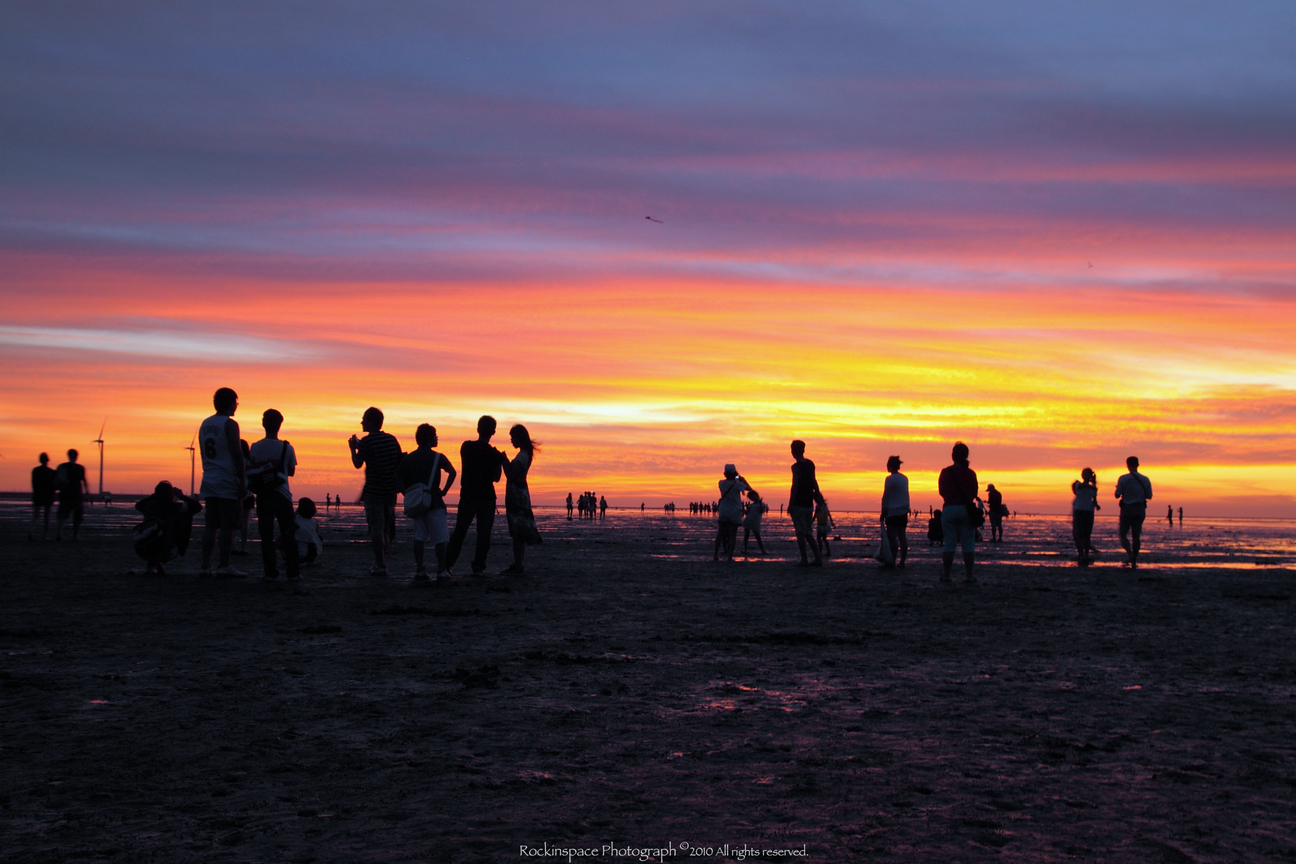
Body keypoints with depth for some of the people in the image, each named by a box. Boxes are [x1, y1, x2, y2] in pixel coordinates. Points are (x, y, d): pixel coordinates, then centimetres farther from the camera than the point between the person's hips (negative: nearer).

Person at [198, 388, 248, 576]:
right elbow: (236, 454, -13)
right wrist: (242, 482, -12)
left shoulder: (205, 424, 15)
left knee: (211, 524, 9)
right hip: (227, 482, -7)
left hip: (209, 481, 7)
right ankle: (224, 566, -7)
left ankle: (206, 565, 8)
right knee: (227, 525, -5)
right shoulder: (229, 424, -9)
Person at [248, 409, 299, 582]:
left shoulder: (255, 448, -2)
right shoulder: (286, 448, -5)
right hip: (282, 496, -1)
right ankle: (293, 572, 4)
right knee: (288, 535, 5)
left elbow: (251, 471, 3)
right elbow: (291, 471, 7)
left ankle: (270, 571, 2)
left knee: (266, 535, 6)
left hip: (263, 496, 1)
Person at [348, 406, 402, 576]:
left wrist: (353, 448, 8)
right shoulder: (392, 439, 8)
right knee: (386, 528, 14)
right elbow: (400, 462, 11)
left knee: (376, 528, -3)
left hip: (373, 490, -6)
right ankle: (381, 562, 18)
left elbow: (357, 464, -7)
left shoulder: (367, 441, -10)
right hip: (391, 490, 6)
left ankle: (380, 566, -5)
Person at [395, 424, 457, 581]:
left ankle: (419, 571, 6)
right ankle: (441, 571, -1)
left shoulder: (409, 458, 9)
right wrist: (444, 491, -10)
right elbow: (452, 472, -19)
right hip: (434, 502, -6)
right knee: (441, 538, 0)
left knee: (419, 537, 9)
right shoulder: (436, 457, -7)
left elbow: (398, 476, 4)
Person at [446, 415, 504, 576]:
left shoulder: (466, 447, 0)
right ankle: (478, 566, 1)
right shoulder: (494, 454, -8)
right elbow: (496, 477, -2)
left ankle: (447, 564, 5)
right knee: (483, 533, 3)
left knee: (459, 531, 8)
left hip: (467, 495, 3)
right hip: (487, 498, -2)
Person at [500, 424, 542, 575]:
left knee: (518, 533, -8)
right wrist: (505, 461, 9)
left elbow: (510, 476, -18)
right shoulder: (525, 454, 14)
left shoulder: (521, 456, -17)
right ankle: (517, 564, 18)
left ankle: (518, 566, -6)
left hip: (516, 494, -10)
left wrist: (504, 460, -9)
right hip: (519, 493, 10)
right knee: (518, 532, 13)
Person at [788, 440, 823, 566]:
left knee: (800, 533, -3)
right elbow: (813, 483, 16)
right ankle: (818, 558, 8)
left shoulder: (796, 467, -13)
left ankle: (804, 560, -4)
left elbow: (795, 486, -17)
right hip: (809, 503, 7)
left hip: (798, 504, -7)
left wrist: (790, 504, -15)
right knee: (808, 533, 14)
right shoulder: (810, 464, 10)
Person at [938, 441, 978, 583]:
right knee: (968, 544, 4)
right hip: (966, 509, 1)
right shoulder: (970, 473, 0)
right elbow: (974, 492, 8)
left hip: (949, 509, -1)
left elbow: (942, 491, 5)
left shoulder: (946, 472, -3)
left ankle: (946, 575, 4)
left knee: (949, 544, 3)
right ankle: (969, 575, 3)